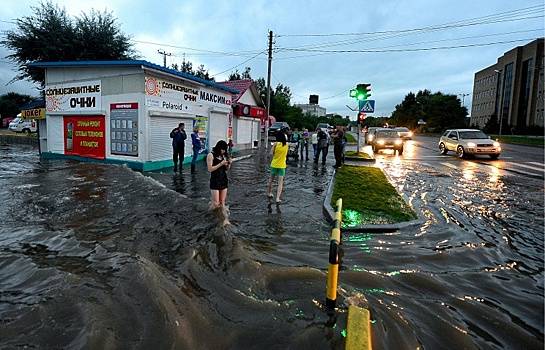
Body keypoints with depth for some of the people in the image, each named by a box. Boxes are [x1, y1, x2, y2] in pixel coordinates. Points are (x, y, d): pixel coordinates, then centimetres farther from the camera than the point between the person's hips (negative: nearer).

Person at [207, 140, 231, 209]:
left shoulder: (223, 156, 11)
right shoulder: (211, 155, -6)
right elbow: (210, 169, -14)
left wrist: (229, 164, -3)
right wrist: (221, 164, -17)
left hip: (224, 180, 6)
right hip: (215, 181, -6)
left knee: (222, 202, 7)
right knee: (216, 203, -7)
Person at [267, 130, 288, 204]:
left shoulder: (276, 144, -9)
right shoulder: (286, 144, -1)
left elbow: (272, 153, -7)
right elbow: (286, 154, 9)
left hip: (274, 164, 0)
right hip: (282, 165, 0)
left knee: (271, 180, 22)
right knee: (280, 183, 2)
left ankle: (269, 193, 36)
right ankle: (278, 198, -8)